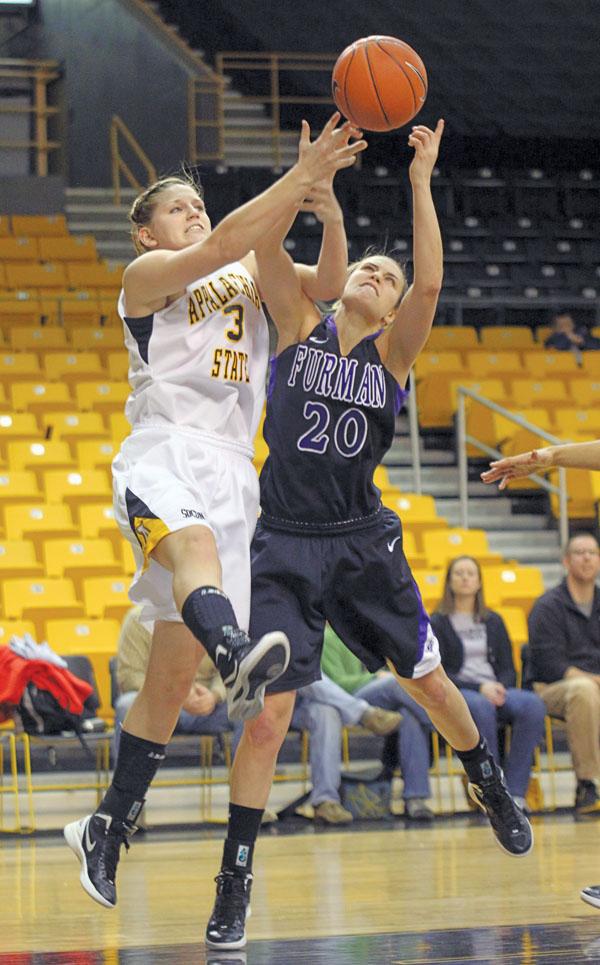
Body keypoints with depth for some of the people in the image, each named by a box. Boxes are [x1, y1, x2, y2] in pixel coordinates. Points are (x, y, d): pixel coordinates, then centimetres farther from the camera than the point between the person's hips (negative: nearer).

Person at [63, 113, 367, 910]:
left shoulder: (250, 272, 23)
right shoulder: (147, 273, 6)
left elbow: (326, 283, 6)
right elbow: (218, 248, -14)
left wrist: (326, 192, -10)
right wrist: (301, 177, -22)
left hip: (232, 471, 6)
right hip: (163, 454, -6)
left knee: (173, 673, 3)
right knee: (192, 542, -41)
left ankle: (107, 829, 13)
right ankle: (239, 662, -71)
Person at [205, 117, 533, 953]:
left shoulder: (392, 352, 1)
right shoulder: (301, 327, 2)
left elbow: (431, 283, -16)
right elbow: (268, 248, -13)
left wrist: (420, 182, -20)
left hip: (364, 541, 2)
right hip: (286, 545, -2)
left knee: (427, 680, 14)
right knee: (270, 710, -10)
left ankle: (489, 784, 44)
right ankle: (236, 876, -2)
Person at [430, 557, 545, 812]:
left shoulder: (493, 621, 21)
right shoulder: (437, 623, 8)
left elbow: (508, 669, 16)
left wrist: (500, 688, -9)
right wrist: (479, 688, -16)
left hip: (495, 691, 4)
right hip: (456, 695, -4)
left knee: (533, 704, -30)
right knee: (481, 707, -41)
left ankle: (515, 790, -32)